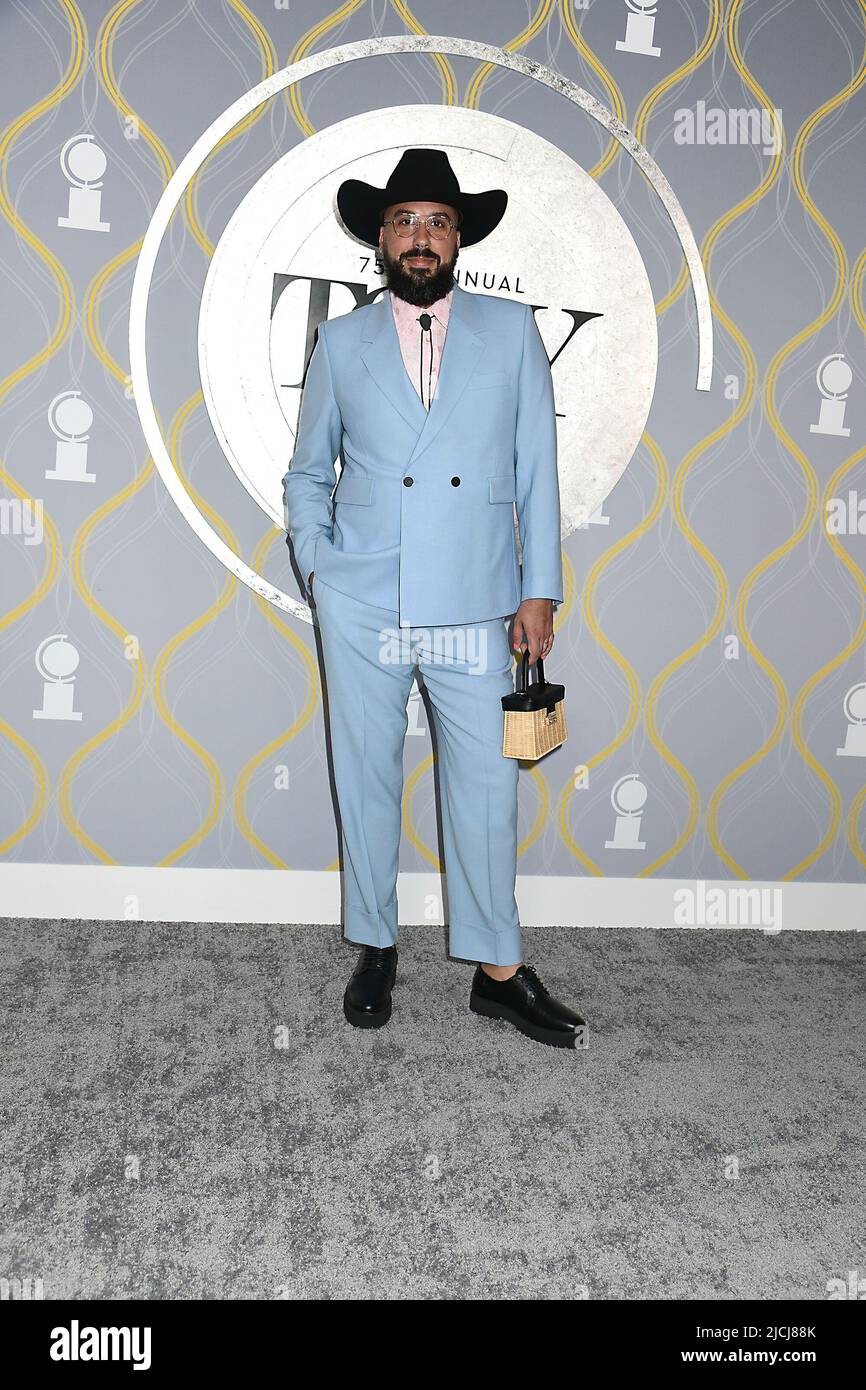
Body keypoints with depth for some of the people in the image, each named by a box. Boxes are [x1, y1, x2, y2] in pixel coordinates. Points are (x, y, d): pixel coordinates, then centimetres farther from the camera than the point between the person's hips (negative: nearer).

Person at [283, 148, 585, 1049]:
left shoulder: (512, 330, 9)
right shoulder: (342, 342, 10)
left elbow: (537, 468, 6)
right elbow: (306, 473, 17)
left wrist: (540, 589, 1)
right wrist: (316, 566, 3)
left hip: (473, 606, 0)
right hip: (360, 604, 1)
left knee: (486, 787, 3)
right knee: (366, 779, 8)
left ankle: (498, 971, 18)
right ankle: (375, 950, 25)